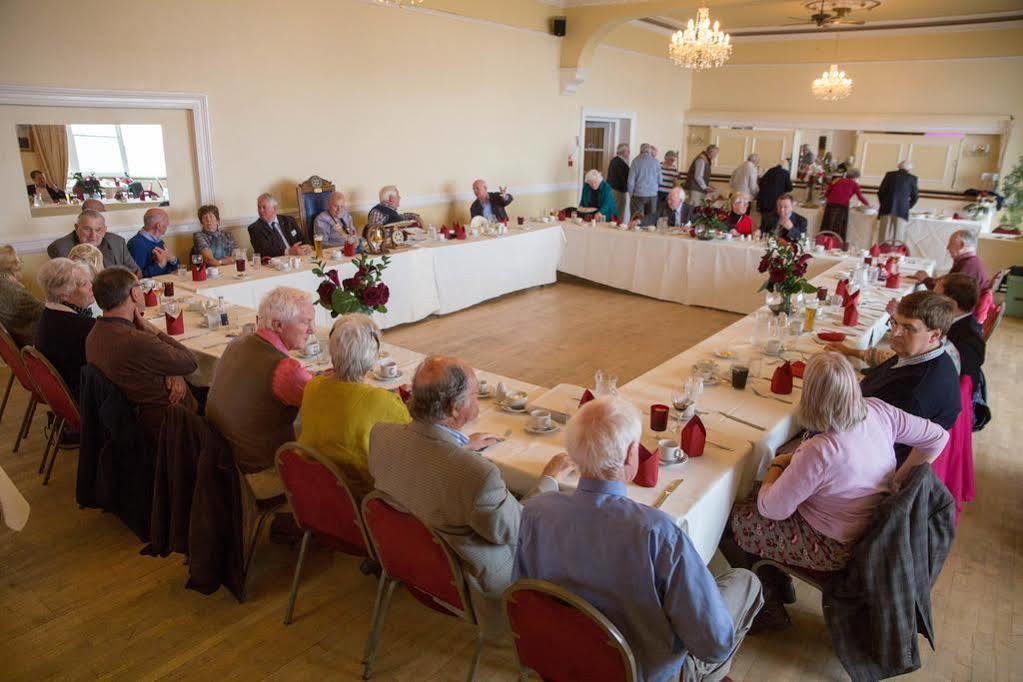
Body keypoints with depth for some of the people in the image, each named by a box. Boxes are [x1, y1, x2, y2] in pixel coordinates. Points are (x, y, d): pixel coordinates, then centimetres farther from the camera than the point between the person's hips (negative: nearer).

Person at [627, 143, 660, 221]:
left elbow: (631, 181, -4)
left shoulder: (636, 161, -4)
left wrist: (630, 195, 7)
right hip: (653, 195, 2)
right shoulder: (656, 162, 1)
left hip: (639, 194, -2)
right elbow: (660, 181, 7)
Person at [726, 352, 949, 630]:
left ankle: (769, 599, 26)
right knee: (752, 502, 18)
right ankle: (780, 585, 31)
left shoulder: (818, 453, -36)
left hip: (838, 549, -8)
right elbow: (938, 437, -2)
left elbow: (772, 509, -24)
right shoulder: (878, 411, -17)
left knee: (735, 518, 5)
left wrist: (776, 466, -7)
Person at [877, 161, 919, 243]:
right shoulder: (912, 178, 7)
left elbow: (880, 192, 8)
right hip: (902, 211, -1)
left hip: (887, 209, 1)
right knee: (898, 238, -2)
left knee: (885, 236, 0)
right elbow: (915, 196, 11)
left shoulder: (889, 174, 10)